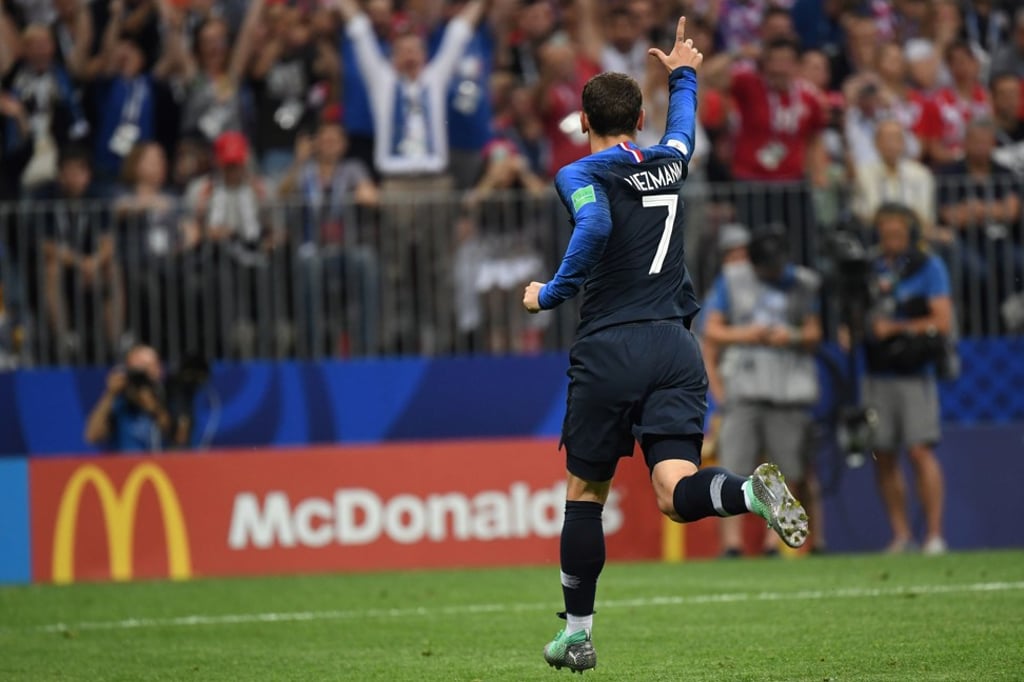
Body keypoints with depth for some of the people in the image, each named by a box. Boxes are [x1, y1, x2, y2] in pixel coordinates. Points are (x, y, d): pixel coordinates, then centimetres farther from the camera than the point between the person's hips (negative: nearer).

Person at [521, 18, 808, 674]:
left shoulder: (581, 175, -1)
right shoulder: (669, 164, 15)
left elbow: (595, 225, -23)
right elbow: (683, 126, 40)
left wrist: (551, 294, -12)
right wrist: (684, 74, 58)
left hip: (610, 352, -3)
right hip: (676, 349, 3)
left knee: (586, 492, 12)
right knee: (676, 492, -7)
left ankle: (577, 634, 18)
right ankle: (753, 491, -40)